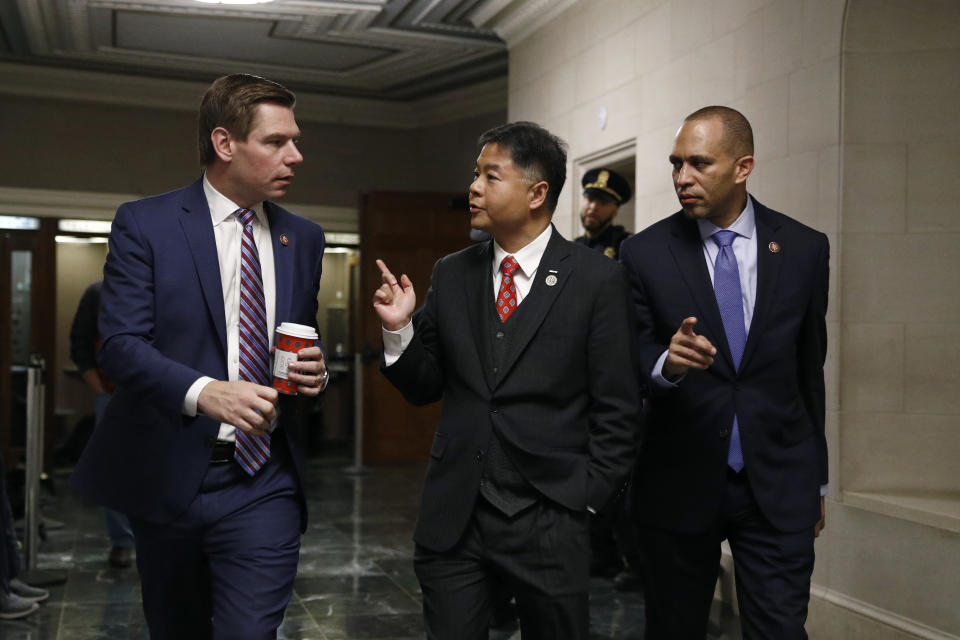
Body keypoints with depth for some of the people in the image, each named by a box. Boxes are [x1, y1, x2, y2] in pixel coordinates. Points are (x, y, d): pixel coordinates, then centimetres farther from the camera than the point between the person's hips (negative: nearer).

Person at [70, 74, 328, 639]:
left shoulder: (304, 239, 9)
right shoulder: (144, 225, -4)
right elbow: (121, 344, -13)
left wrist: (315, 370, -6)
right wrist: (204, 391, -30)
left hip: (262, 484, 2)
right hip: (168, 478, -1)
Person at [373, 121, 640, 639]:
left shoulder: (597, 279, -5)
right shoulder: (450, 275, 6)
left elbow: (616, 408, -4)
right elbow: (424, 388, 8)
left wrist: (586, 498, -7)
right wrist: (399, 328, -8)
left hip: (548, 519, -3)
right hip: (453, 516, 3)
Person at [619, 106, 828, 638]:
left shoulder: (805, 248, 1)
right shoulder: (645, 253, -4)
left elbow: (810, 369, 8)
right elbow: (629, 367, -2)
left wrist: (816, 479, 14)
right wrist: (666, 361, -26)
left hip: (778, 488, 1)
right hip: (680, 484, 0)